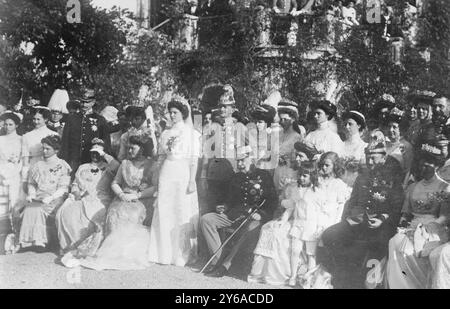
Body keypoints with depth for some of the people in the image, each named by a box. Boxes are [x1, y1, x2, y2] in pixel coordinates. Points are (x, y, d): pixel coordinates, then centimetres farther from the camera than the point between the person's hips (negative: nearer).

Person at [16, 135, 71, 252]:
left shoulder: (63, 166, 3)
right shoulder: (37, 166, 19)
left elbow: (63, 188, -3)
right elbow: (31, 183, 22)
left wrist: (50, 198, -16)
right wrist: (31, 194, 1)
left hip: (55, 199, -4)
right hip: (37, 198, 4)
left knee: (38, 209, -31)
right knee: (29, 208, -27)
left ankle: (40, 240, -25)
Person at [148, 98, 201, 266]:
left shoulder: (192, 133, 1)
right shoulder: (166, 134, 14)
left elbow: (194, 159, -4)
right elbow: (161, 157, 16)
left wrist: (192, 181, -12)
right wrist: (159, 179, 9)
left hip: (183, 175, -4)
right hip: (167, 175, 4)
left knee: (183, 214, -3)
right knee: (164, 213, 2)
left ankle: (183, 254, 4)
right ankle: (165, 253, 9)